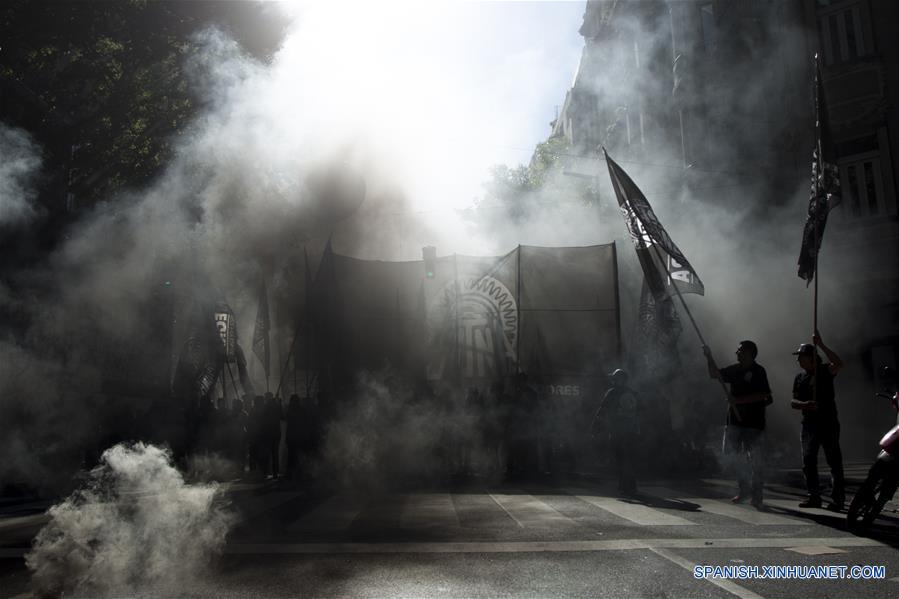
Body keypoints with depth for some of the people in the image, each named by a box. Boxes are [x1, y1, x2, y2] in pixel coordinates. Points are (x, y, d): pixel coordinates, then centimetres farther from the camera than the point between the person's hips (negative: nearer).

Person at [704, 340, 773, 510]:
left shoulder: (758, 371, -9)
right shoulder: (735, 369, 10)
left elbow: (762, 395, -17)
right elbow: (715, 374, 18)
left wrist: (738, 400, -20)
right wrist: (709, 357, 6)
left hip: (754, 422, -7)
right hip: (734, 420, 7)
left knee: (756, 461, -1)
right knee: (730, 457, 9)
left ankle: (756, 497, 9)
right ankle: (744, 489, 24)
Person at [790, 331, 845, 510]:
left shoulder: (824, 371, -2)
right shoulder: (800, 378, 13)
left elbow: (838, 364, -25)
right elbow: (793, 402, 10)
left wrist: (821, 345, -26)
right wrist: (804, 404, -12)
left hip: (828, 423, -5)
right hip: (809, 423, 5)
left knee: (834, 461, -1)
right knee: (808, 461, 4)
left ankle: (838, 499, 4)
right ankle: (814, 497, 12)